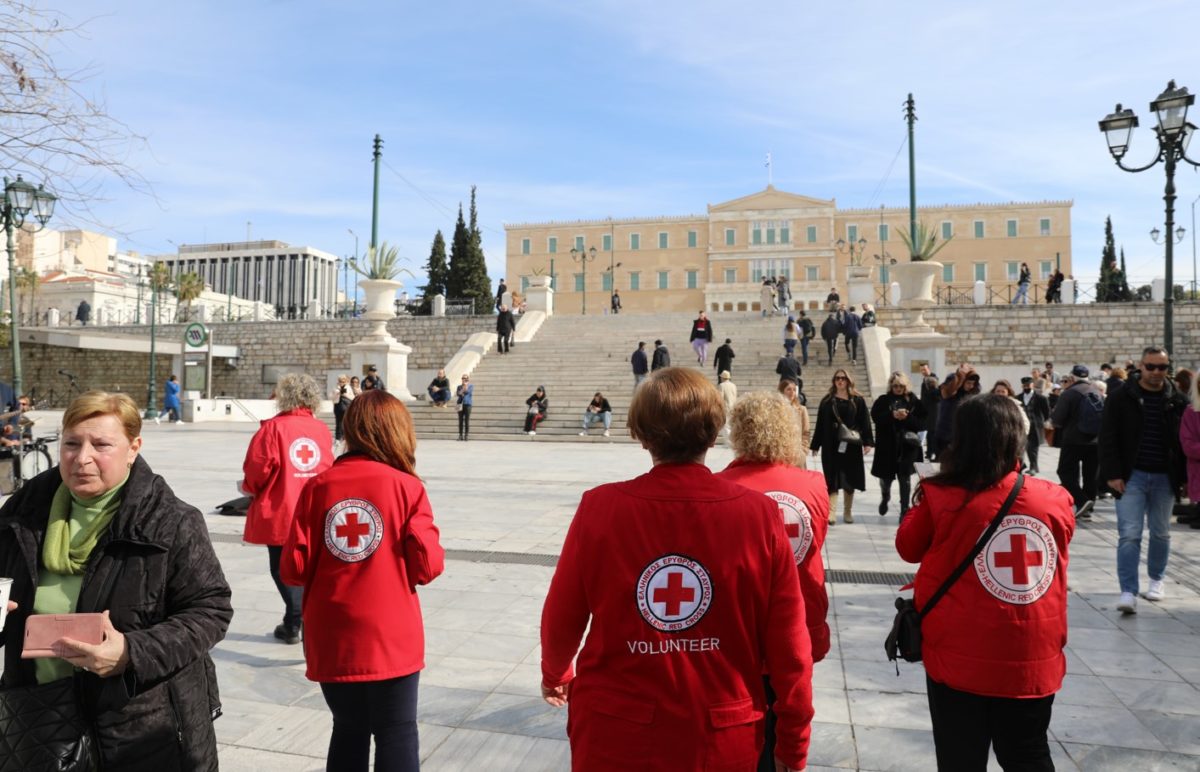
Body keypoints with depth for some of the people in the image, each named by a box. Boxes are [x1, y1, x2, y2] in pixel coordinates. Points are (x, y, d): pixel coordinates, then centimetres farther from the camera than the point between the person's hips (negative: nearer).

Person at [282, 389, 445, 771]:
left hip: (333, 641, 3)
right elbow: (427, 567, -11)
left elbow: (295, 569, -3)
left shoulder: (318, 486, -3)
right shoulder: (406, 487, -10)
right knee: (397, 736, 10)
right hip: (391, 640, -3)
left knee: (348, 732, 19)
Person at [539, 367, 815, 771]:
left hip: (614, 734, 0)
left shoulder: (601, 507, -14)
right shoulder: (759, 514, -15)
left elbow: (562, 616, -2)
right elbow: (788, 644, -9)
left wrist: (555, 673, 20)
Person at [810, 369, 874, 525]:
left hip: (851, 445, 0)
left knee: (849, 479, 8)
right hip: (831, 446, 0)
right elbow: (821, 424, 5)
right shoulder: (827, 401, 5)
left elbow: (865, 421, 0)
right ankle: (831, 513, -7)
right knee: (832, 479, -3)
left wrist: (867, 442, -8)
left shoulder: (858, 400, 3)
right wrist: (815, 445, 3)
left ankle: (847, 512, 19)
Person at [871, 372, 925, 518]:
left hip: (907, 445, 0)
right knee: (886, 476, 10)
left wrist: (907, 417, -18)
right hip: (887, 445, 0)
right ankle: (885, 498, 41)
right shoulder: (883, 400, 3)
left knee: (905, 478, 0)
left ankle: (905, 509, 9)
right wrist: (892, 415, -24)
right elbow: (875, 416, -11)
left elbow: (922, 422, -1)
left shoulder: (914, 401, 4)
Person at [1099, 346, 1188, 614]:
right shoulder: (1122, 398, -4)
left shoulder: (1177, 400, 3)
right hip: (1132, 476, -3)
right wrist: (1112, 474, -11)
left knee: (1161, 533, 16)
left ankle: (1156, 580, 35)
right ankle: (1128, 592, -7)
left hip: (1164, 478, 3)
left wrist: (1185, 477, 4)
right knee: (1129, 535, -7)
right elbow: (1108, 438, -5)